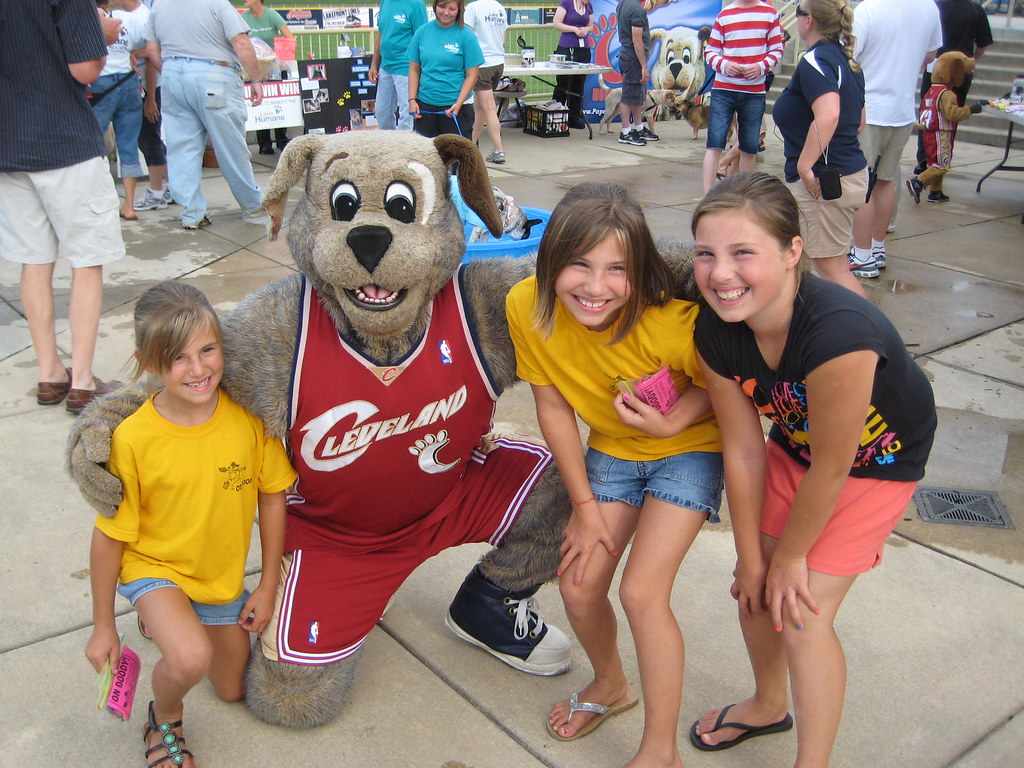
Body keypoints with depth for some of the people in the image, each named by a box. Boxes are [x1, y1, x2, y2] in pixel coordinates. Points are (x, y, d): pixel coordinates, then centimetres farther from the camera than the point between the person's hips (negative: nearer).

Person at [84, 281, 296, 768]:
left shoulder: (248, 413, -20)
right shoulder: (133, 438, -26)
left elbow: (272, 495, -6)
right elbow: (110, 536, -14)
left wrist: (268, 586, -1)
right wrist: (102, 626, -4)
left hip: (223, 576, 4)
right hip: (154, 567, -3)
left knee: (233, 688, 19)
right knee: (190, 659, -32)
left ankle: (170, 620, 45)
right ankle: (164, 718, 4)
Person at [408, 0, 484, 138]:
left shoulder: (466, 35, -4)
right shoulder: (422, 32, 5)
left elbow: (471, 75, -5)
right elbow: (414, 69, 9)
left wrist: (458, 104, -14)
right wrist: (412, 99, 0)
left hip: (455, 105, -3)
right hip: (424, 104, 3)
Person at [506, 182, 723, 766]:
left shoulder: (670, 322, -34)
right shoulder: (527, 306, -24)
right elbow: (553, 407, -11)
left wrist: (671, 422, -30)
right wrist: (585, 506, -7)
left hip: (688, 449, -4)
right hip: (611, 450, 4)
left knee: (642, 592, -12)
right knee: (579, 585, 3)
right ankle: (611, 686, 37)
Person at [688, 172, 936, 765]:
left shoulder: (838, 332, -42)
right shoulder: (716, 330, -23)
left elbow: (831, 469, -28)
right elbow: (743, 450, -13)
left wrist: (789, 557, -13)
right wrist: (753, 559, -5)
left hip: (875, 460, -5)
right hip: (795, 444, 5)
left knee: (802, 613, -8)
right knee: (757, 589, 10)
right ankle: (769, 706, 40)